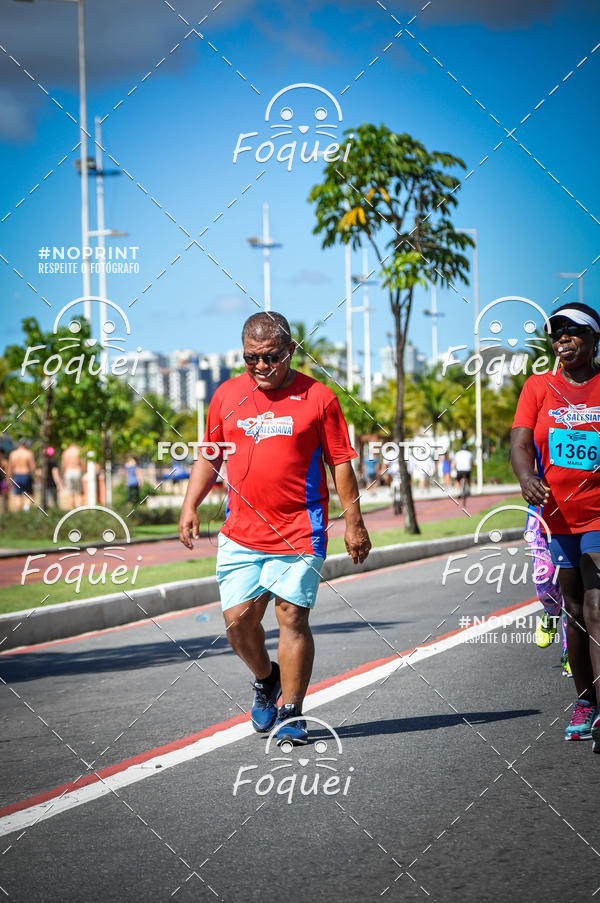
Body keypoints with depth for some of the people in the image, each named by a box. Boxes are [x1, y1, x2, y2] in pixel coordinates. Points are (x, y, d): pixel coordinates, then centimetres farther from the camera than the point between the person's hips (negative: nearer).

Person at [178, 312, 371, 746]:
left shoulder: (318, 397, -1)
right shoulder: (227, 395, 9)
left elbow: (341, 463, 1)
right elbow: (209, 456, 18)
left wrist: (354, 522, -3)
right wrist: (190, 506, 7)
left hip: (300, 532, -3)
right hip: (241, 532, 3)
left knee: (292, 616, -8)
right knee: (238, 619, 0)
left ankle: (291, 712, 2)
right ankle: (266, 679, 29)